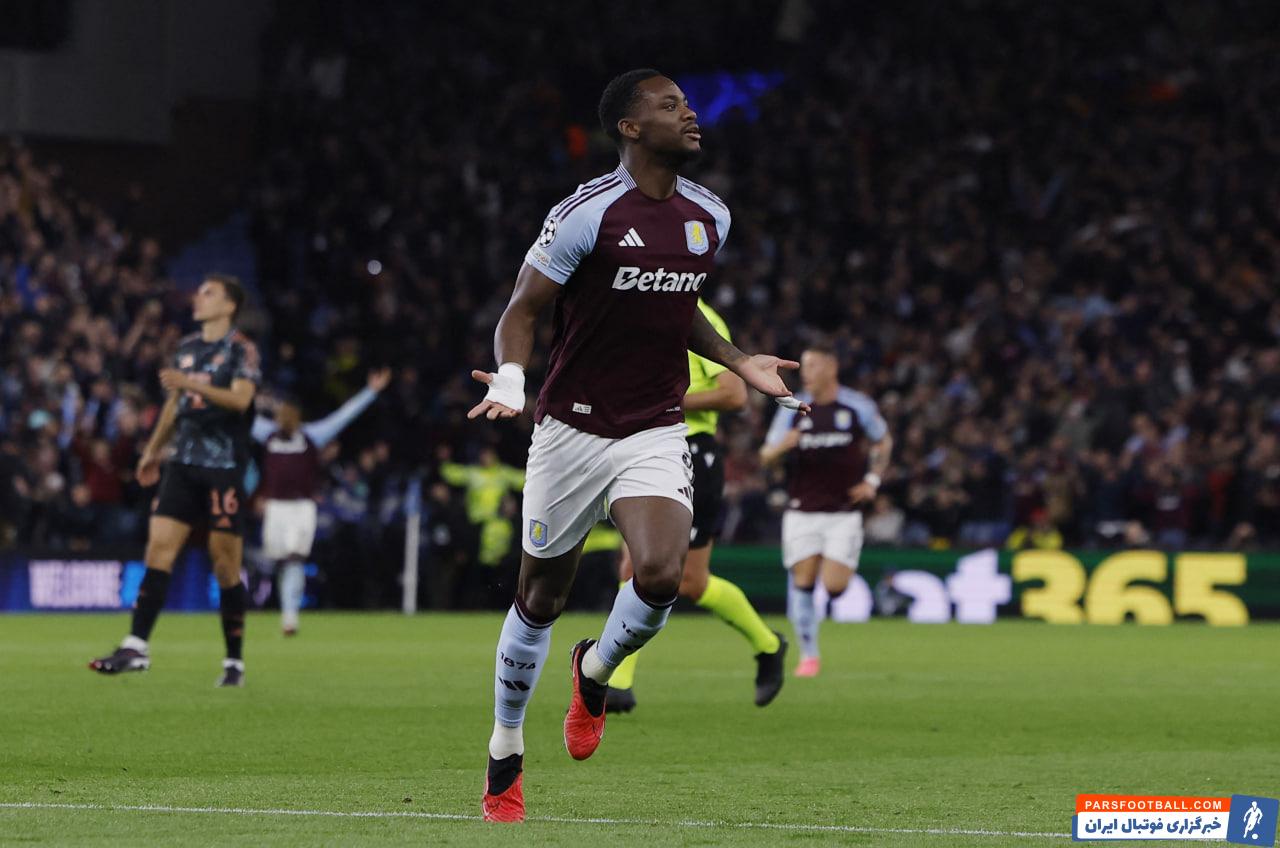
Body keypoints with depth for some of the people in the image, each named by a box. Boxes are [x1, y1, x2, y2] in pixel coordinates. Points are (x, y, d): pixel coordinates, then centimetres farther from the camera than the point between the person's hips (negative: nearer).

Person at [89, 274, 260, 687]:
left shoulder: (242, 350, -4)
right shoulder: (187, 348, 16)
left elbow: (240, 398, -20)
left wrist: (191, 383, -31)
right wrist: (154, 450, 27)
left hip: (224, 467, -6)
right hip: (184, 463, 6)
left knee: (225, 565, -3)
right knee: (159, 546, -6)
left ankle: (235, 660, 6)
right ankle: (137, 647, -10)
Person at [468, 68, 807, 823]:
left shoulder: (710, 217, 6)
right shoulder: (586, 214, -12)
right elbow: (524, 308, -7)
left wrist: (741, 363, 13)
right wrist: (511, 377, -25)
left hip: (656, 434, 3)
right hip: (572, 430, -3)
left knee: (662, 574, -20)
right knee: (540, 597, 6)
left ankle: (597, 670, 13)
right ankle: (505, 757, 25)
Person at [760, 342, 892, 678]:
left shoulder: (858, 406, 0)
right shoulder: (793, 409, 3)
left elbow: (884, 442, 16)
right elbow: (766, 456, 3)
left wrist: (872, 480, 4)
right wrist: (780, 447, -20)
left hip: (844, 510, -1)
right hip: (802, 509, 1)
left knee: (834, 587, -10)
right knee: (802, 582, -5)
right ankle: (808, 655, 7)